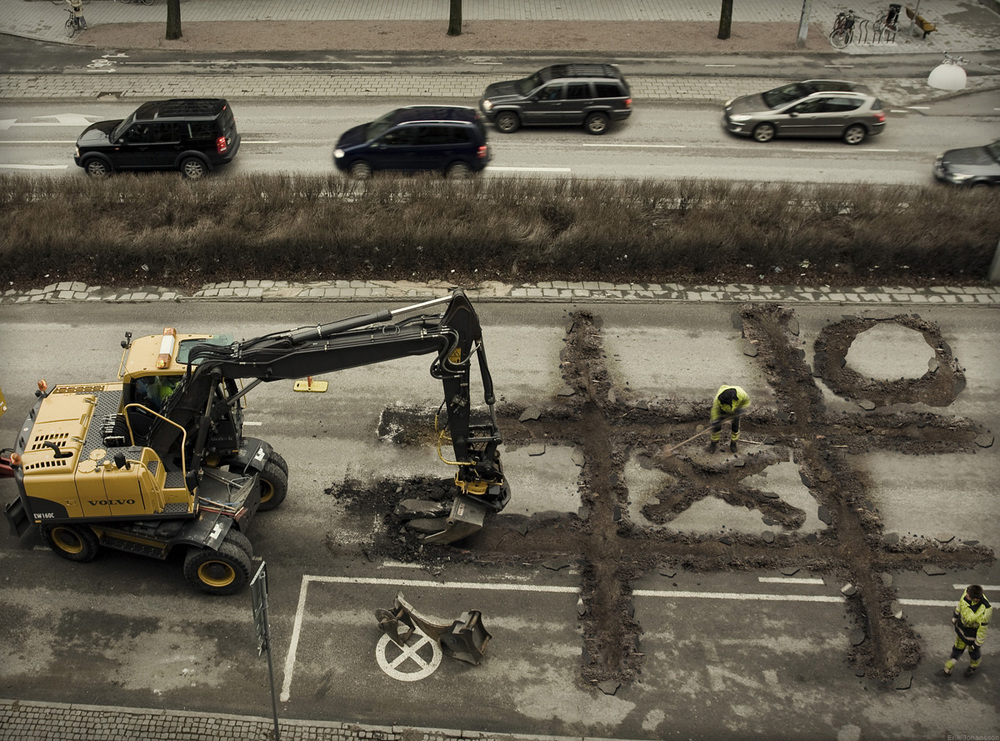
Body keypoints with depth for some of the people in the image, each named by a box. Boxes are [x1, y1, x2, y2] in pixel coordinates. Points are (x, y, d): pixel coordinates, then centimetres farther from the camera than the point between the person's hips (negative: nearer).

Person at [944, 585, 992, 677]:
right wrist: (955, 616, 12)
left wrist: (978, 644, -10)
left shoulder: (984, 611, -42)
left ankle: (973, 666, 57)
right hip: (961, 624, 4)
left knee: (973, 651, 25)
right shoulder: (967, 592, -28)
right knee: (958, 647, 25)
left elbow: (983, 629, -24)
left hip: (973, 632, -4)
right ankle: (950, 665, 47)